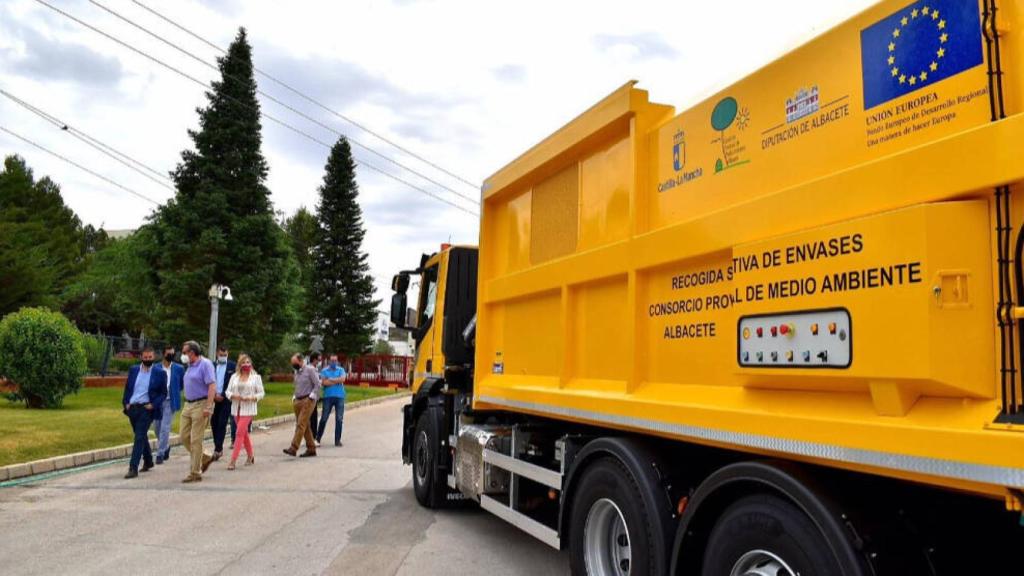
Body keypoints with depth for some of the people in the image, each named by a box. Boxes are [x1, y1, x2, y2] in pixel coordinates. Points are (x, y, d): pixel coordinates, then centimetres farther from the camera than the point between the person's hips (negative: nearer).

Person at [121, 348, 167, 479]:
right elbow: (127, 388, 15)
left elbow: (163, 393, 0)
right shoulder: (133, 370, 8)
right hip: (132, 408, 5)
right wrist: (126, 403, 3)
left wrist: (153, 405, -12)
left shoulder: (160, 373, -3)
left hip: (146, 409, -5)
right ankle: (148, 462, 34)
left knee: (139, 437, -11)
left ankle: (133, 468, -11)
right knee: (142, 436, 18)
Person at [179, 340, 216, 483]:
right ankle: (205, 458, 25)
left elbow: (212, 386, -19)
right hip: (188, 405, 9)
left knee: (196, 440, -4)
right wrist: (187, 405, 16)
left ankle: (195, 473, 4)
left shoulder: (205, 364, -12)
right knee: (184, 437, 9)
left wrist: (208, 407, -25)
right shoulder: (190, 366, 15)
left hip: (200, 405, -9)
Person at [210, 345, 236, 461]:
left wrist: (223, 396, -9)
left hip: (226, 399, -4)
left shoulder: (232, 366, 0)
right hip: (214, 399, 4)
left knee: (222, 424, -8)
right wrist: (214, 395, -6)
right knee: (214, 423, 7)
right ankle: (218, 448, 19)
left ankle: (218, 449, -8)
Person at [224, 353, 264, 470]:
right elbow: (228, 391, 7)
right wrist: (234, 396, -13)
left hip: (248, 409, -4)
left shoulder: (256, 377, 0)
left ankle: (233, 461, -10)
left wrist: (252, 398, -17)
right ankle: (250, 456, 30)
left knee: (240, 433, -11)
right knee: (244, 433, 14)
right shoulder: (234, 376, 9)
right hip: (236, 408, 4)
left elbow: (261, 393, 0)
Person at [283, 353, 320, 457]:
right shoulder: (296, 372, 15)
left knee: (301, 424, -13)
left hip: (307, 400, -8)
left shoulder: (310, 370, -7)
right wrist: (294, 398, 14)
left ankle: (293, 448, -18)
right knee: (305, 426, 9)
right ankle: (311, 449, 14)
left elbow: (317, 385, -9)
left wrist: (311, 397, -14)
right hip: (297, 401, 8)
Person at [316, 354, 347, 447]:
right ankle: (318, 439, 9)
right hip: (328, 397, -1)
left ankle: (337, 440, 9)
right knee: (324, 418, -1)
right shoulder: (324, 370, 6)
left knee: (339, 419, 2)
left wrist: (330, 379, -5)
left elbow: (342, 379, -9)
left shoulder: (341, 370, 10)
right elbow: (323, 383, -9)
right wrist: (337, 381, -8)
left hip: (339, 397, 1)